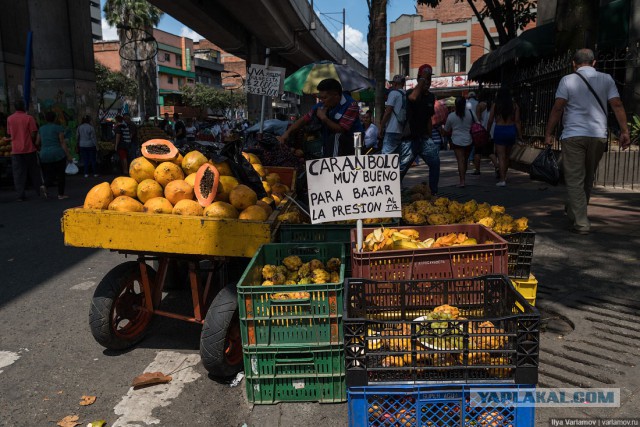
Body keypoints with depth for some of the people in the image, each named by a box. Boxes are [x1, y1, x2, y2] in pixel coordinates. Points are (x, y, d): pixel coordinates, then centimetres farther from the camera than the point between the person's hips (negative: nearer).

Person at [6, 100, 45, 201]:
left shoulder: (9, 119, 3)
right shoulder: (29, 118, -6)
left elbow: (8, 134, 7)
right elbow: (34, 134, -10)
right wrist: (33, 144, 4)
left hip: (16, 150, 2)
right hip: (29, 149, -1)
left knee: (18, 173, 4)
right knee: (33, 170, 11)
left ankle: (20, 195, 2)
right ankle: (40, 186, -6)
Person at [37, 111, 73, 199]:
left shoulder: (41, 129, 13)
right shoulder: (59, 128, -2)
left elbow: (37, 143, 12)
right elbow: (62, 143, -7)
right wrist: (68, 155, -6)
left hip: (44, 155, 4)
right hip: (58, 154, -4)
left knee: (48, 175, 10)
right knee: (60, 174, 7)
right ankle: (60, 194, 7)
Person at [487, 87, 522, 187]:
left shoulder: (495, 105, -2)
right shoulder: (514, 105, 2)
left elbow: (490, 121, -1)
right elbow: (517, 121, 1)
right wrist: (520, 135, 6)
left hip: (499, 130, -3)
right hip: (511, 130, 3)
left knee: (501, 156, -2)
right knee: (507, 155, 18)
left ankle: (502, 179, -8)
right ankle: (504, 176, 31)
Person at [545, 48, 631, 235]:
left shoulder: (568, 80, 0)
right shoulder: (606, 79, 8)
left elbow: (557, 108, -8)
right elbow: (617, 105, 1)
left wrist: (548, 133, -3)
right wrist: (624, 131, 2)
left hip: (573, 135, -3)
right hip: (598, 135, 3)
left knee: (575, 179, -1)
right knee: (588, 178, 19)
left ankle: (581, 222, -7)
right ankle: (574, 211, 34)